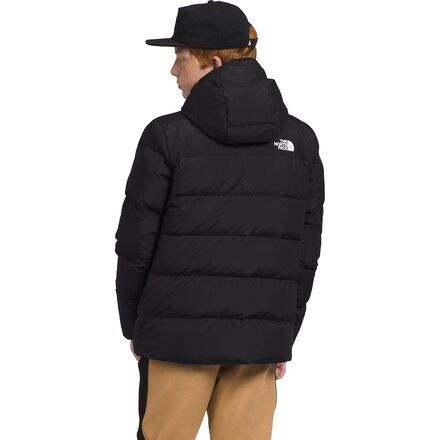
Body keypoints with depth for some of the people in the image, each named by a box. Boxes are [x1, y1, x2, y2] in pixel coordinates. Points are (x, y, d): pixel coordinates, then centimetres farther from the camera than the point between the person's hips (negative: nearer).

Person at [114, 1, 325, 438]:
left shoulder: (168, 137, -9)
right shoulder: (300, 139, 1)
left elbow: (137, 242, -5)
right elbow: (306, 251, 4)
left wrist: (132, 325, 9)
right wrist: (285, 335, 12)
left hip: (180, 333, -3)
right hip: (258, 335, 3)